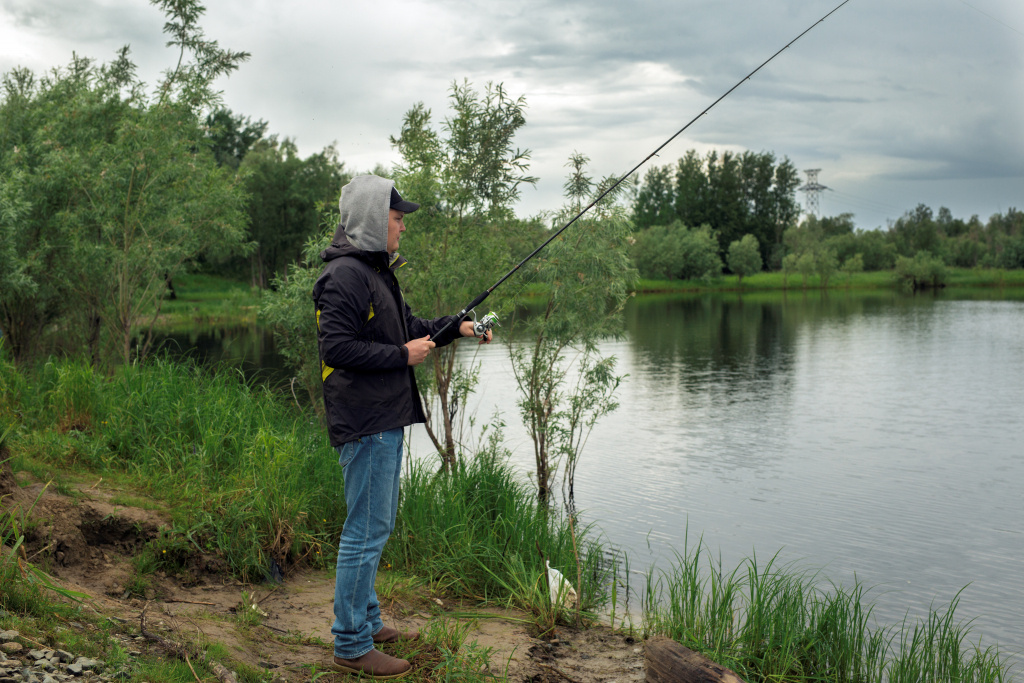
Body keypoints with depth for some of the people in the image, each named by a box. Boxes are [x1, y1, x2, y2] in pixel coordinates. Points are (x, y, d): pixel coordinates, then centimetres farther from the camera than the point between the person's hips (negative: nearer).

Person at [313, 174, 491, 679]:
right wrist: (403, 355, -18)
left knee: (377, 525, 18)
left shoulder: (377, 271, 17)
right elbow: (336, 347, -23)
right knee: (366, 531, -5)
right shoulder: (346, 275, -16)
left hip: (385, 419, 11)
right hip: (364, 423, -11)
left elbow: (405, 326, 26)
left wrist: (455, 328, 14)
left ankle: (366, 621, 32)